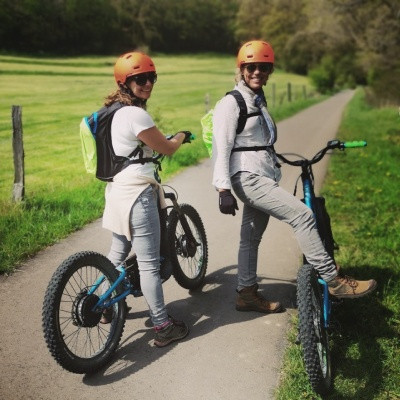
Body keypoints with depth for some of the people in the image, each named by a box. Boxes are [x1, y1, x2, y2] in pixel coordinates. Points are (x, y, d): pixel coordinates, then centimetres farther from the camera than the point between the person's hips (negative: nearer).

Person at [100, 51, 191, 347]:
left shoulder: (116, 111, 11)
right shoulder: (136, 115, -18)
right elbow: (167, 149, -8)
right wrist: (182, 136, 11)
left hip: (118, 189, 10)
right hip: (137, 193, -10)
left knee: (118, 253, 23)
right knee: (149, 263, -3)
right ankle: (163, 327, 7)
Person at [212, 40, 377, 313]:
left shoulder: (259, 101, 18)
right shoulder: (231, 103, -8)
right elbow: (221, 147, -15)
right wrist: (224, 190, -20)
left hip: (264, 178, 9)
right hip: (248, 177, -9)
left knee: (251, 237, 13)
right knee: (302, 215, -17)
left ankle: (247, 294, 23)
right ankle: (333, 280, -11)